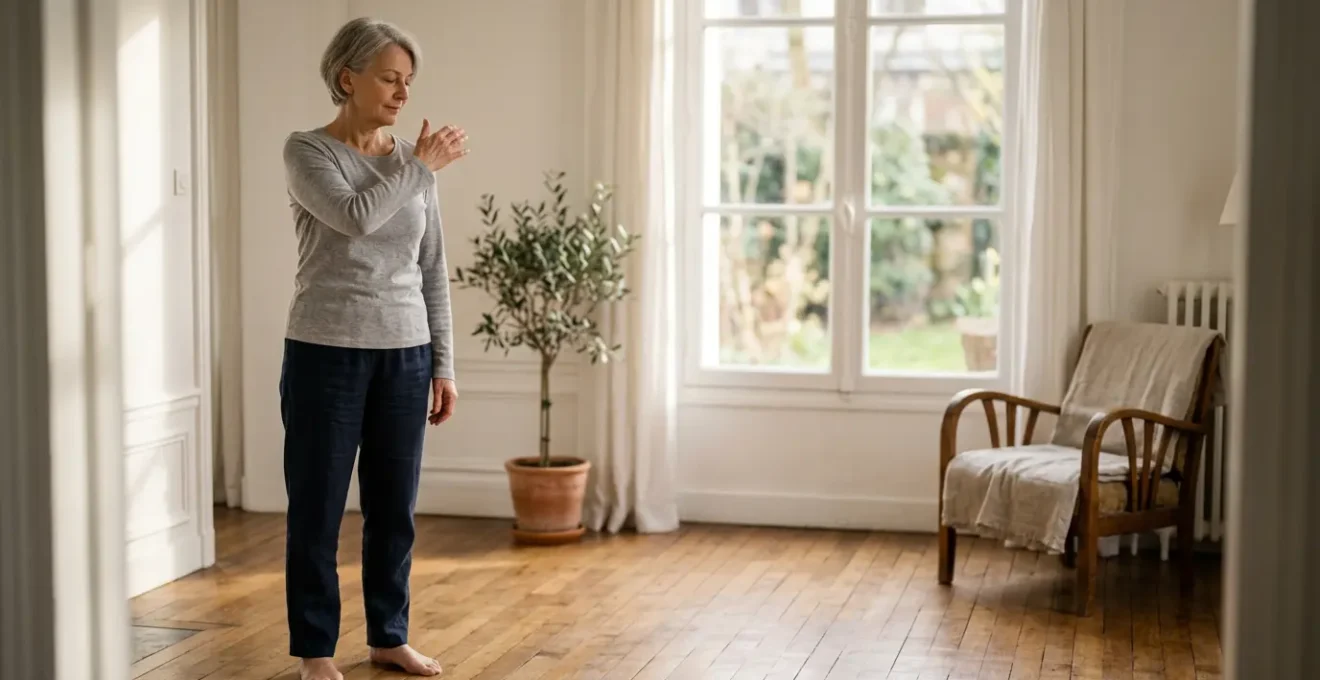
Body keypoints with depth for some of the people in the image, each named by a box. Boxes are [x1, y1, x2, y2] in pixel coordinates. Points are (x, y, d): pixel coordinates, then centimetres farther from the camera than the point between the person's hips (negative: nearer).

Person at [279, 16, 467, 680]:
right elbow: (355, 217, -24)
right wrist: (420, 166, -12)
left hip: (405, 354, 4)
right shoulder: (307, 151, -5)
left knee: (394, 507, 10)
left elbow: (432, 269, 10)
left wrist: (443, 363, 7)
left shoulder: (416, 160, 8)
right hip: (326, 353, -4)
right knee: (318, 508, 3)